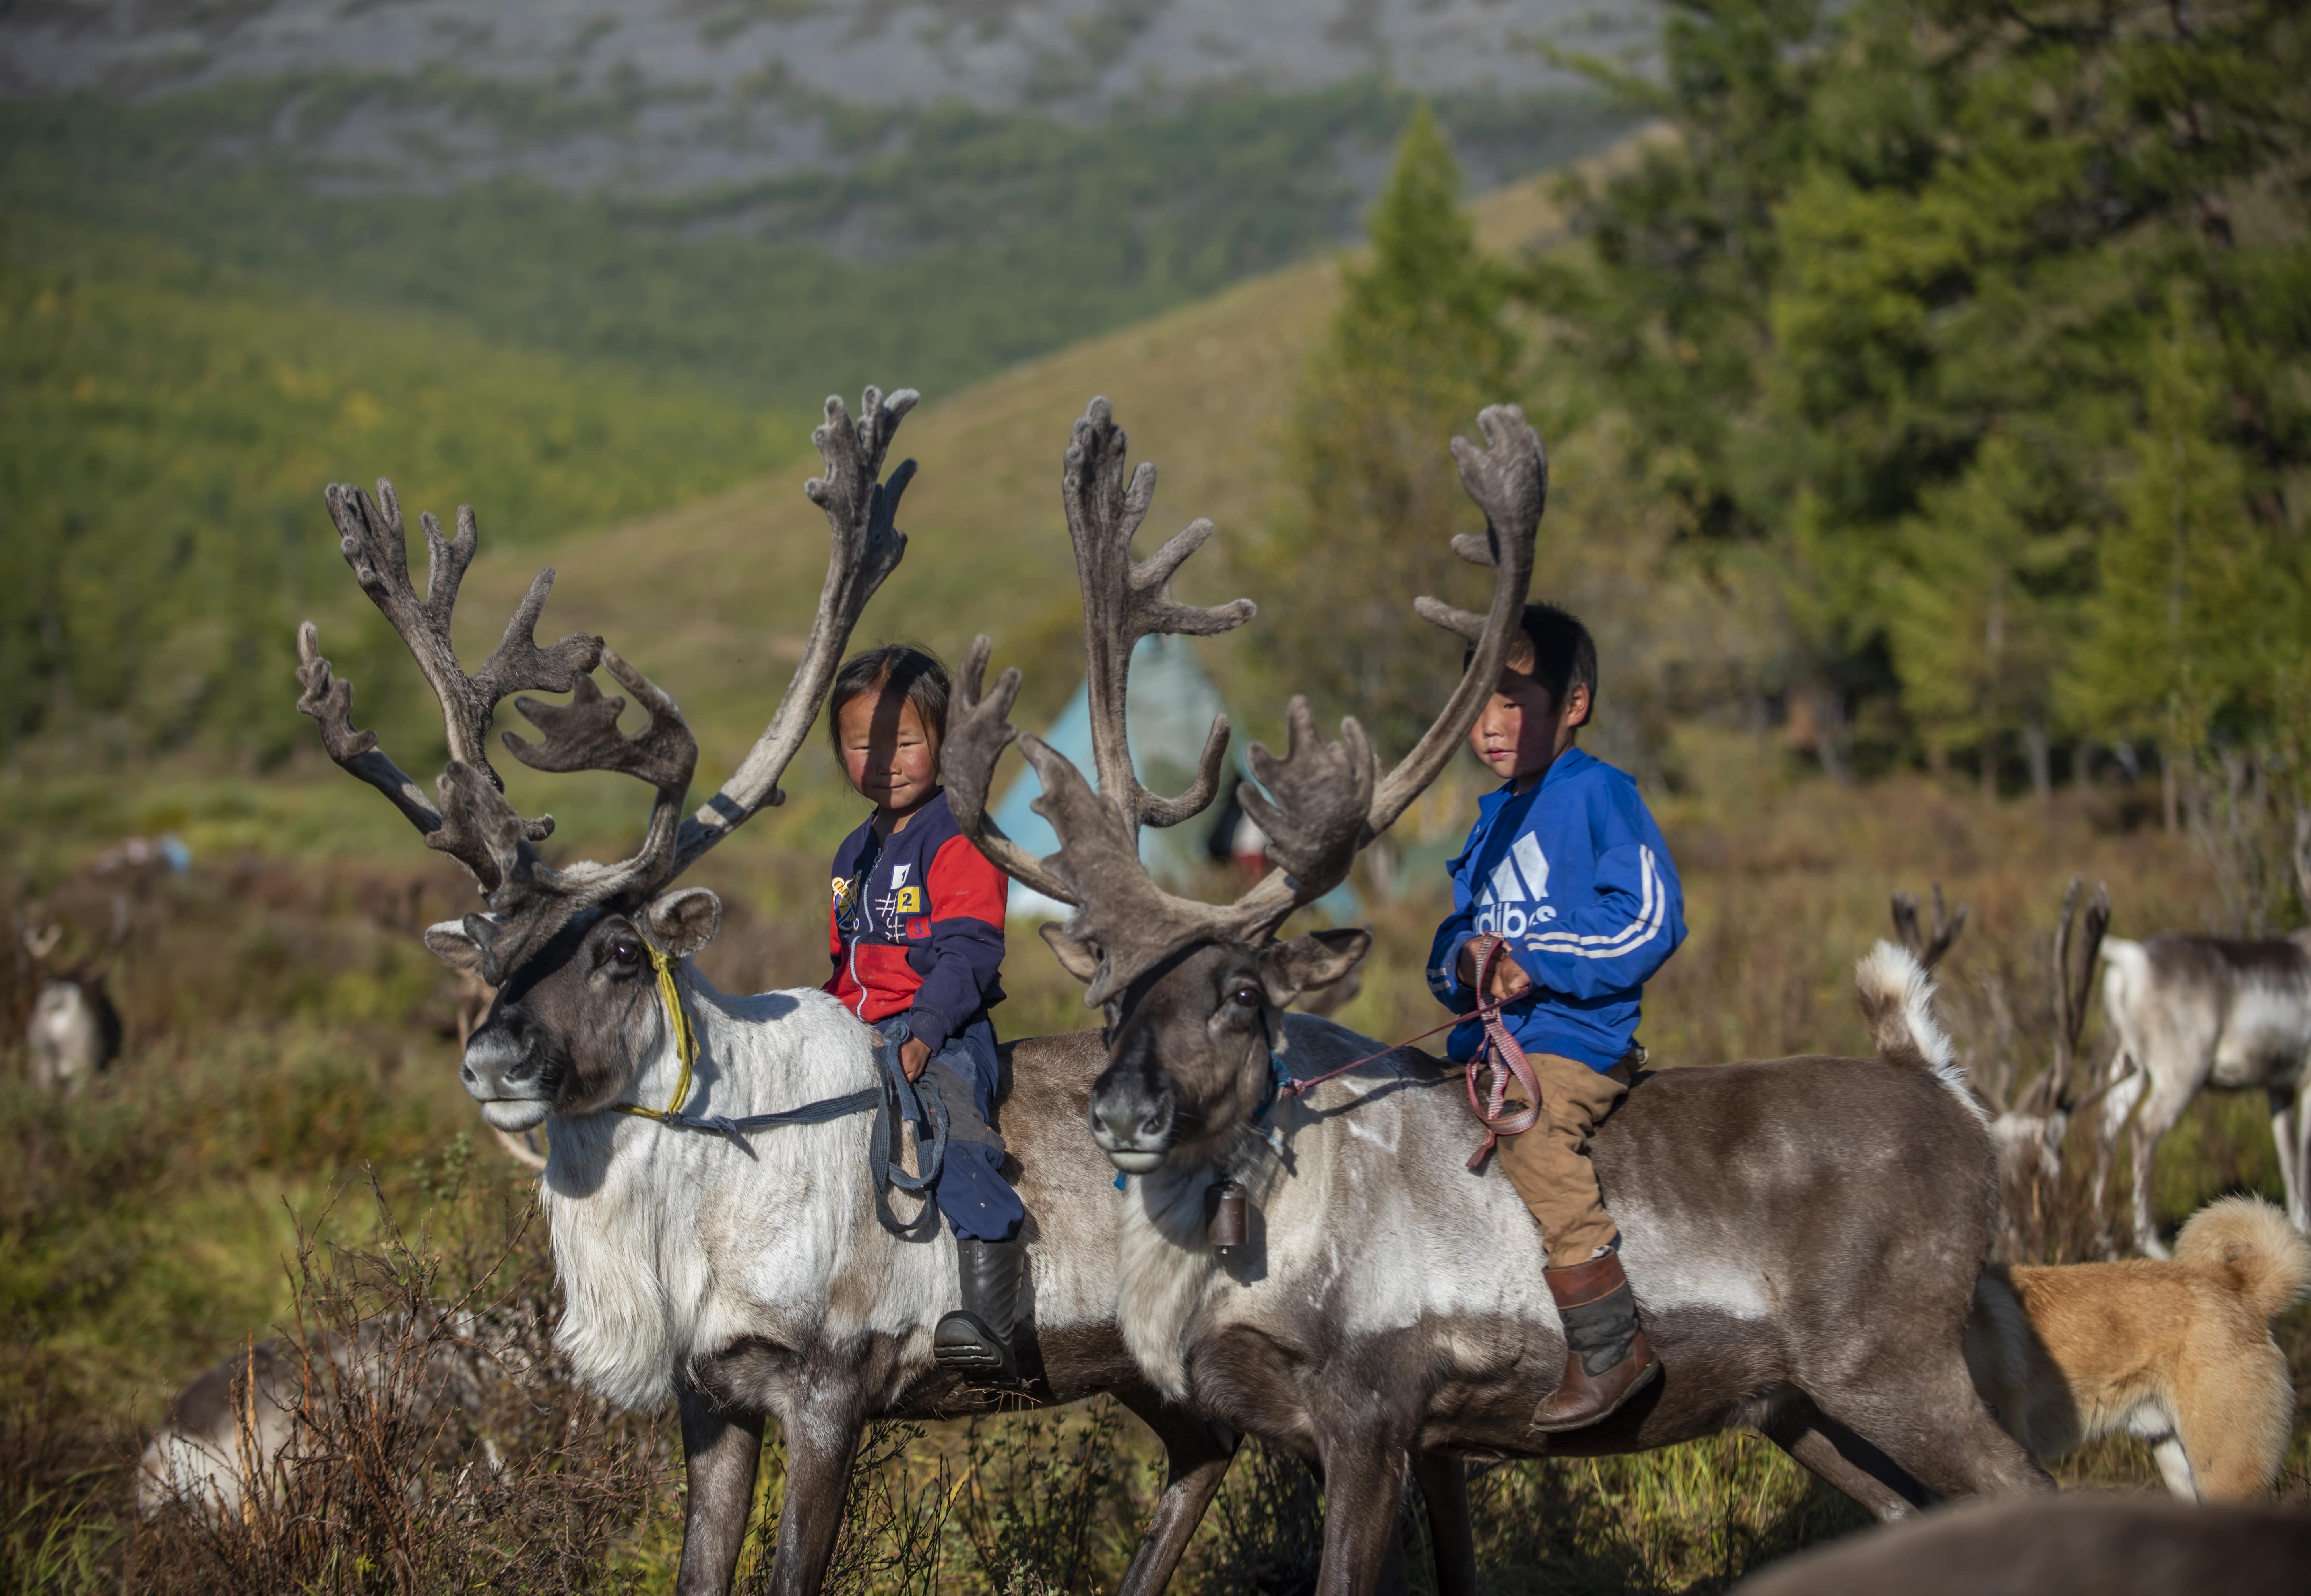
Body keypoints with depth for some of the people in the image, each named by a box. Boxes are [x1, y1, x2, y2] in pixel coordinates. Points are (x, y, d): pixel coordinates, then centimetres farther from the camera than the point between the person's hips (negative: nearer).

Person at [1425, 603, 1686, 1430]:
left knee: (1531, 1123, -33)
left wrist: (1535, 964, -15)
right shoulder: (1495, 819, 20)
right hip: (1491, 1034, 9)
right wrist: (1467, 959, -2)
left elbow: (1648, 919, -12)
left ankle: (1607, 1345, -29)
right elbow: (1458, 931, 24)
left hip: (1575, 1030, -9)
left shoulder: (1600, 794, -4)